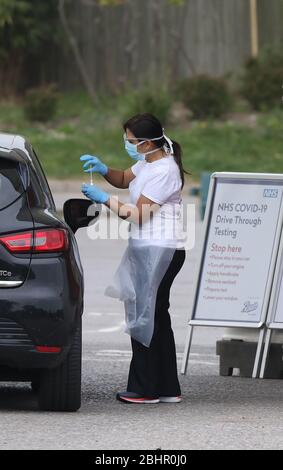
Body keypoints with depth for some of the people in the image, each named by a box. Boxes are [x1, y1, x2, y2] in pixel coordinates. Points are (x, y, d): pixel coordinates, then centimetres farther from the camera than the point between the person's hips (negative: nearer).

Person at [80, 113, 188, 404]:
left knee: (144, 317, -7)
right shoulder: (148, 162, 11)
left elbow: (138, 214, -19)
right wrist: (103, 169, 9)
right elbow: (124, 180, 29)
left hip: (160, 251, -10)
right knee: (156, 318, 11)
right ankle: (167, 389, 15)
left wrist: (104, 199, -11)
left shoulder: (164, 171, -18)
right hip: (146, 249, 10)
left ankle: (144, 389, -3)